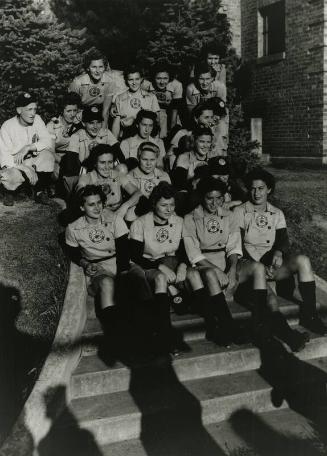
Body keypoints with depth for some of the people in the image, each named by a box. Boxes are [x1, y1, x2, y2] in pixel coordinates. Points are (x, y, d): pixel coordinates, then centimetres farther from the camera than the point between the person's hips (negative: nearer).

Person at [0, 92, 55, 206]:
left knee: (48, 153, -26)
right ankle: (10, 192, 4)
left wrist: (28, 147, -28)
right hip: (13, 165, -3)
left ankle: (40, 192, -8)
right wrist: (26, 169, -31)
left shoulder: (37, 120, -3)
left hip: (33, 162, 3)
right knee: (9, 177, -37)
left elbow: (48, 141, -12)